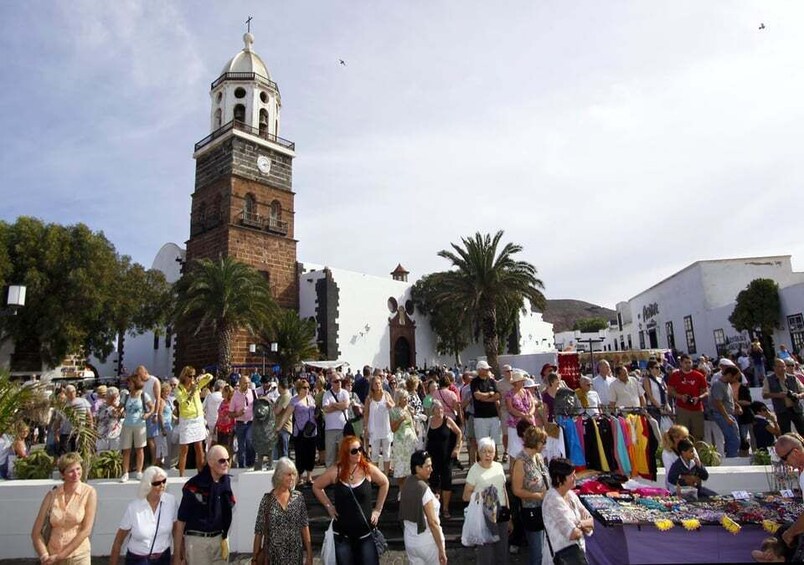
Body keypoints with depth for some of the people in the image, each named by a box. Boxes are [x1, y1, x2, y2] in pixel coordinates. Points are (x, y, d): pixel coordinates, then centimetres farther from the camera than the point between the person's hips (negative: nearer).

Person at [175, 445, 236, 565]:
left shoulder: (226, 481, -2)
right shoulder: (194, 486, -18)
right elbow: (181, 520, -12)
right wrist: (178, 551, -8)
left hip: (220, 538, 5)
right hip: (197, 539, -5)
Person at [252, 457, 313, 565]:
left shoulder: (298, 497, -2)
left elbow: (304, 527, 0)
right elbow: (259, 531, -4)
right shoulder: (267, 499, -8)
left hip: (295, 555, 2)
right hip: (273, 556, -2)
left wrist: (309, 555, -2)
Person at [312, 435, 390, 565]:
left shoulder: (368, 469, -8)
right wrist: (329, 506, 1)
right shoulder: (335, 471, -9)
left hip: (366, 532, 0)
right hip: (342, 534, 0)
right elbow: (316, 487, 7)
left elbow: (384, 483, 9)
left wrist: (378, 509, 6)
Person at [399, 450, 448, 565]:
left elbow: (404, 516, 9)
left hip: (410, 541, 7)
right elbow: (432, 522, -22)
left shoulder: (405, 486, 0)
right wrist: (441, 549, -15)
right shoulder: (424, 488, -22)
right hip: (428, 542, -6)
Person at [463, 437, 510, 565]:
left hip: (502, 512, 5)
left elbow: (504, 491, 15)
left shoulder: (499, 467, 6)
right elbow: (465, 496, -9)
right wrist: (480, 495, -26)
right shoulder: (474, 470, -9)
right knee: (486, 547, 2)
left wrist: (508, 514, 16)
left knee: (502, 548, 14)